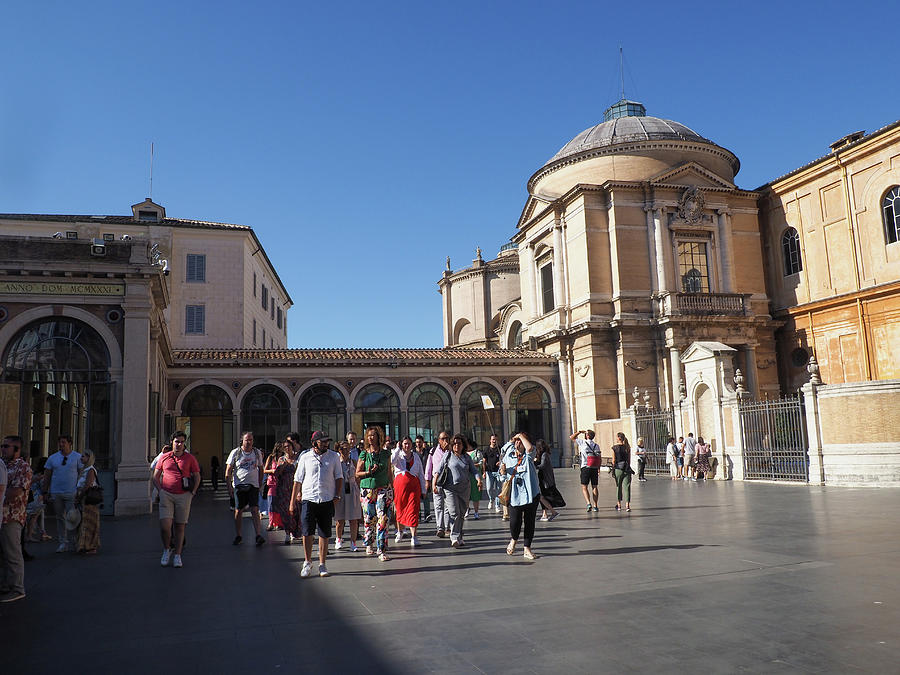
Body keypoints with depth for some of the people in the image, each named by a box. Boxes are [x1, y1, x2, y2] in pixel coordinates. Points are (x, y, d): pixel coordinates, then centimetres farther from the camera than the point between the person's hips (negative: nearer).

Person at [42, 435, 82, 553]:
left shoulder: (78, 457, 2)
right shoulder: (52, 458, 10)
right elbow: (47, 475, 12)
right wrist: (45, 492, 6)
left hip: (72, 493, -3)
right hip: (56, 493, 3)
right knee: (60, 518, 7)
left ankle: (73, 542, 6)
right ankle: (63, 542, 14)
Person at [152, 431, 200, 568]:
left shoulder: (190, 458, 6)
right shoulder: (164, 457, 9)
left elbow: (197, 477, 8)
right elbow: (155, 477, 14)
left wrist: (192, 493, -1)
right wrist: (161, 491, 2)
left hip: (183, 496, 0)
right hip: (166, 495, 0)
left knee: (180, 526, 3)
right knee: (164, 526, -10)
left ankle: (177, 555, 12)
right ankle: (166, 549, 15)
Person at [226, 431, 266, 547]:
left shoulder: (257, 452, 7)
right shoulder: (235, 453, 0)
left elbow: (260, 469, 16)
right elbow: (228, 471, 0)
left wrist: (260, 484, 12)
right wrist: (229, 486, -7)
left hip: (253, 485, 1)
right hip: (239, 485, -1)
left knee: (255, 510, -9)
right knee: (238, 511, 5)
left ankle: (258, 536, -12)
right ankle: (238, 536, 18)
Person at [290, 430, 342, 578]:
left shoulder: (334, 457, 7)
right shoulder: (305, 458, 5)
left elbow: (339, 477, 10)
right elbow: (298, 480, 9)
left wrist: (337, 496, 0)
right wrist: (293, 500, 6)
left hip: (327, 500, 1)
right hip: (308, 499, 0)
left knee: (324, 534, 4)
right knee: (307, 532, -2)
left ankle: (322, 564, 15)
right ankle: (307, 563, 13)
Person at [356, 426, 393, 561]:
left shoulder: (386, 453, 5)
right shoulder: (364, 454, 2)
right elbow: (357, 473, 4)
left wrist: (391, 488, 14)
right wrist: (369, 472, -14)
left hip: (383, 489, 0)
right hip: (367, 490, 0)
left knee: (383, 519, -10)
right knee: (369, 519, 7)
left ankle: (382, 550, -6)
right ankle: (369, 544, 30)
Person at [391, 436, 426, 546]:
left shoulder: (416, 456, 14)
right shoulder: (398, 455, 8)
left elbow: (421, 473, 15)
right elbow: (392, 461, -18)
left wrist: (423, 490, 11)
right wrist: (398, 449, -7)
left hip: (414, 484, 0)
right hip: (400, 483, 0)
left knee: (413, 510, -9)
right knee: (400, 509, 10)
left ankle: (413, 536, -10)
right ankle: (400, 532, 32)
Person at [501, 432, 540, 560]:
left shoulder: (528, 455, 0)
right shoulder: (509, 455, 9)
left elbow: (530, 447, -25)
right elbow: (503, 472, 22)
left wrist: (521, 435, -11)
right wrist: (503, 470, -2)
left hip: (530, 493, -1)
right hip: (515, 494, 1)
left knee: (529, 522, 6)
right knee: (515, 521, -4)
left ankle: (527, 549, 20)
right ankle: (514, 540, 29)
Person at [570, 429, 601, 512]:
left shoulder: (582, 443, -5)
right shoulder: (596, 446, 6)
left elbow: (572, 437, 4)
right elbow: (599, 458, 6)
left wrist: (579, 432, 12)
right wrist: (599, 469, 14)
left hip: (585, 468, -4)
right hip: (595, 468, 4)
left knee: (584, 487, 1)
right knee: (594, 487, 9)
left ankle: (589, 503, -15)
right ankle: (595, 506, 9)